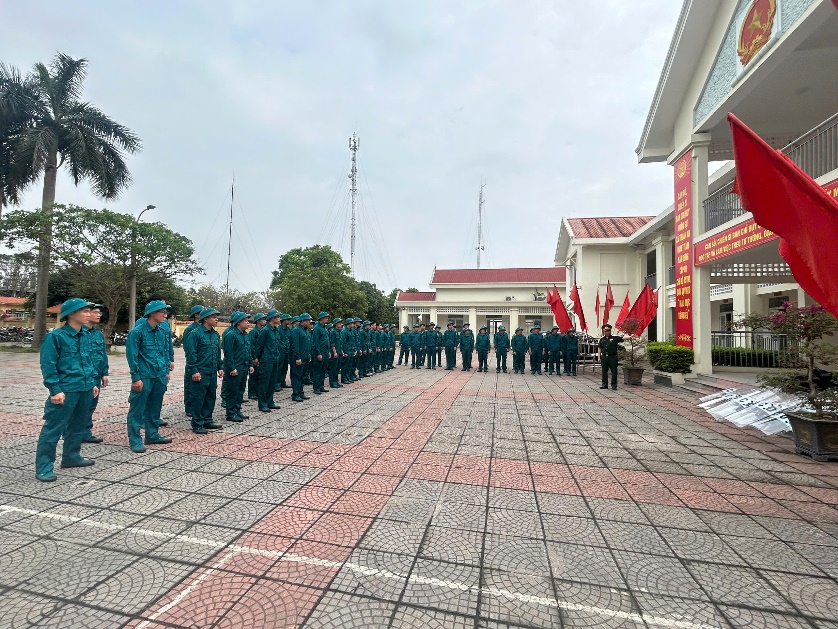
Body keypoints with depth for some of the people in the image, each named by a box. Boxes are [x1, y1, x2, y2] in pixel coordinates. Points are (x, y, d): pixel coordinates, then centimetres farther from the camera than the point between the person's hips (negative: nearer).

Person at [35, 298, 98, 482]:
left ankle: (71, 456, 33)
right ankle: (43, 468, 8)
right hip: (66, 390, -7)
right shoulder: (56, 336, -11)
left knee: (78, 425, 18)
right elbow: (48, 365, -13)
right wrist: (55, 390, -17)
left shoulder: (85, 336, 9)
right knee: (53, 428, -1)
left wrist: (93, 383, 15)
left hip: (85, 390, 7)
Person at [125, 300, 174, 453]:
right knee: (137, 408, 1)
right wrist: (136, 378, -13)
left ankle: (152, 435, 28)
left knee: (155, 407, 16)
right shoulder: (137, 332, -11)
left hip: (160, 376, 7)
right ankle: (135, 440, 11)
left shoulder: (163, 330, 7)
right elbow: (132, 356, -11)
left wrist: (167, 371, 14)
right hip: (144, 377, -6)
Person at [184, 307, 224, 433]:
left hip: (212, 372, 8)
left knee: (211, 397, 14)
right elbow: (191, 353, -13)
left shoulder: (215, 334, 12)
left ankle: (207, 420, 26)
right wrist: (194, 370, -17)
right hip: (200, 372, -7)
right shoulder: (195, 333, -11)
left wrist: (219, 368, 15)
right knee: (198, 398, 1)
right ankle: (197, 425, 10)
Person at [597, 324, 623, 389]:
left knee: (614, 371, 0)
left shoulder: (615, 338, 2)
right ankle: (604, 384, 17)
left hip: (612, 357, -3)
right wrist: (599, 357, 8)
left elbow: (622, 338, -8)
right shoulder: (602, 339, 10)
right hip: (604, 357, 3)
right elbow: (599, 348, 12)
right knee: (604, 371, 8)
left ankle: (614, 385, 8)